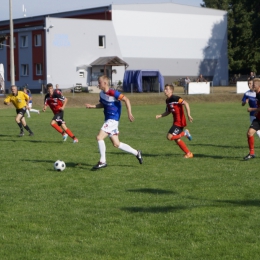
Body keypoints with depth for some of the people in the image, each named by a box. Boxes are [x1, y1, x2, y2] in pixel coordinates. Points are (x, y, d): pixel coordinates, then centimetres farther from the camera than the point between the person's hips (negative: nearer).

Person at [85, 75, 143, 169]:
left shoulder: (113, 93, -18)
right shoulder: (102, 93, 7)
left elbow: (126, 100, -18)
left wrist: (129, 113, -22)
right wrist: (92, 106, 8)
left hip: (113, 120, -9)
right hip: (108, 119, 9)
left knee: (99, 137, -16)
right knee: (116, 144, 11)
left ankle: (102, 161, -7)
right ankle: (136, 153, 24)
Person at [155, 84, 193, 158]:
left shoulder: (175, 98, -17)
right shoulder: (167, 100, 11)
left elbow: (186, 103, -24)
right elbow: (168, 112, 23)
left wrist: (188, 115, -29)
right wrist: (159, 116, 9)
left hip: (179, 121, -9)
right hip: (176, 121, 9)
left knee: (169, 137, -14)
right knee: (176, 139, 12)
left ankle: (185, 133, 3)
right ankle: (188, 153, 21)